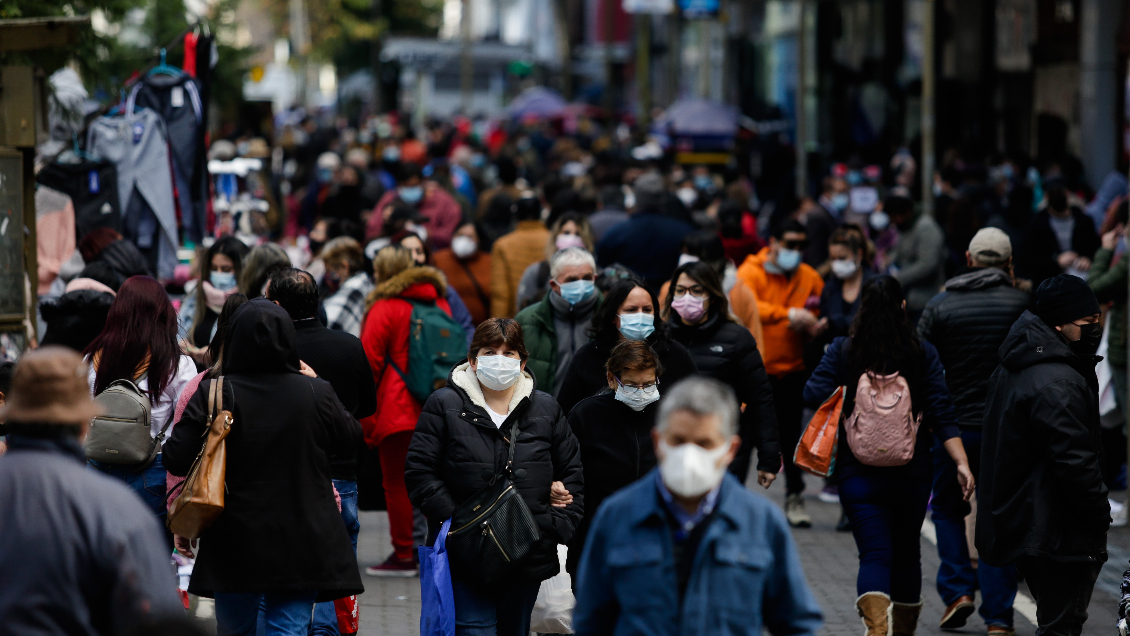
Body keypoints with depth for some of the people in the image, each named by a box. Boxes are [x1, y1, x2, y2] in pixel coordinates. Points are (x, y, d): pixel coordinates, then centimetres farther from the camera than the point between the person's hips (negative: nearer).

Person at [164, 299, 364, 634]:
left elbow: (176, 460, -11)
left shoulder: (213, 394, -11)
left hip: (233, 545, 0)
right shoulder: (316, 393, -7)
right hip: (301, 546, 0)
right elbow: (350, 440, 12)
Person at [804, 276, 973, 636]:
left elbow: (814, 394, -10)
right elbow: (942, 414, -8)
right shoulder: (923, 354, -3)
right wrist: (962, 464, -11)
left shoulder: (842, 351, -4)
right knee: (906, 552, 19)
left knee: (874, 553, -5)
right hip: (912, 472, 1)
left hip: (857, 471, -1)